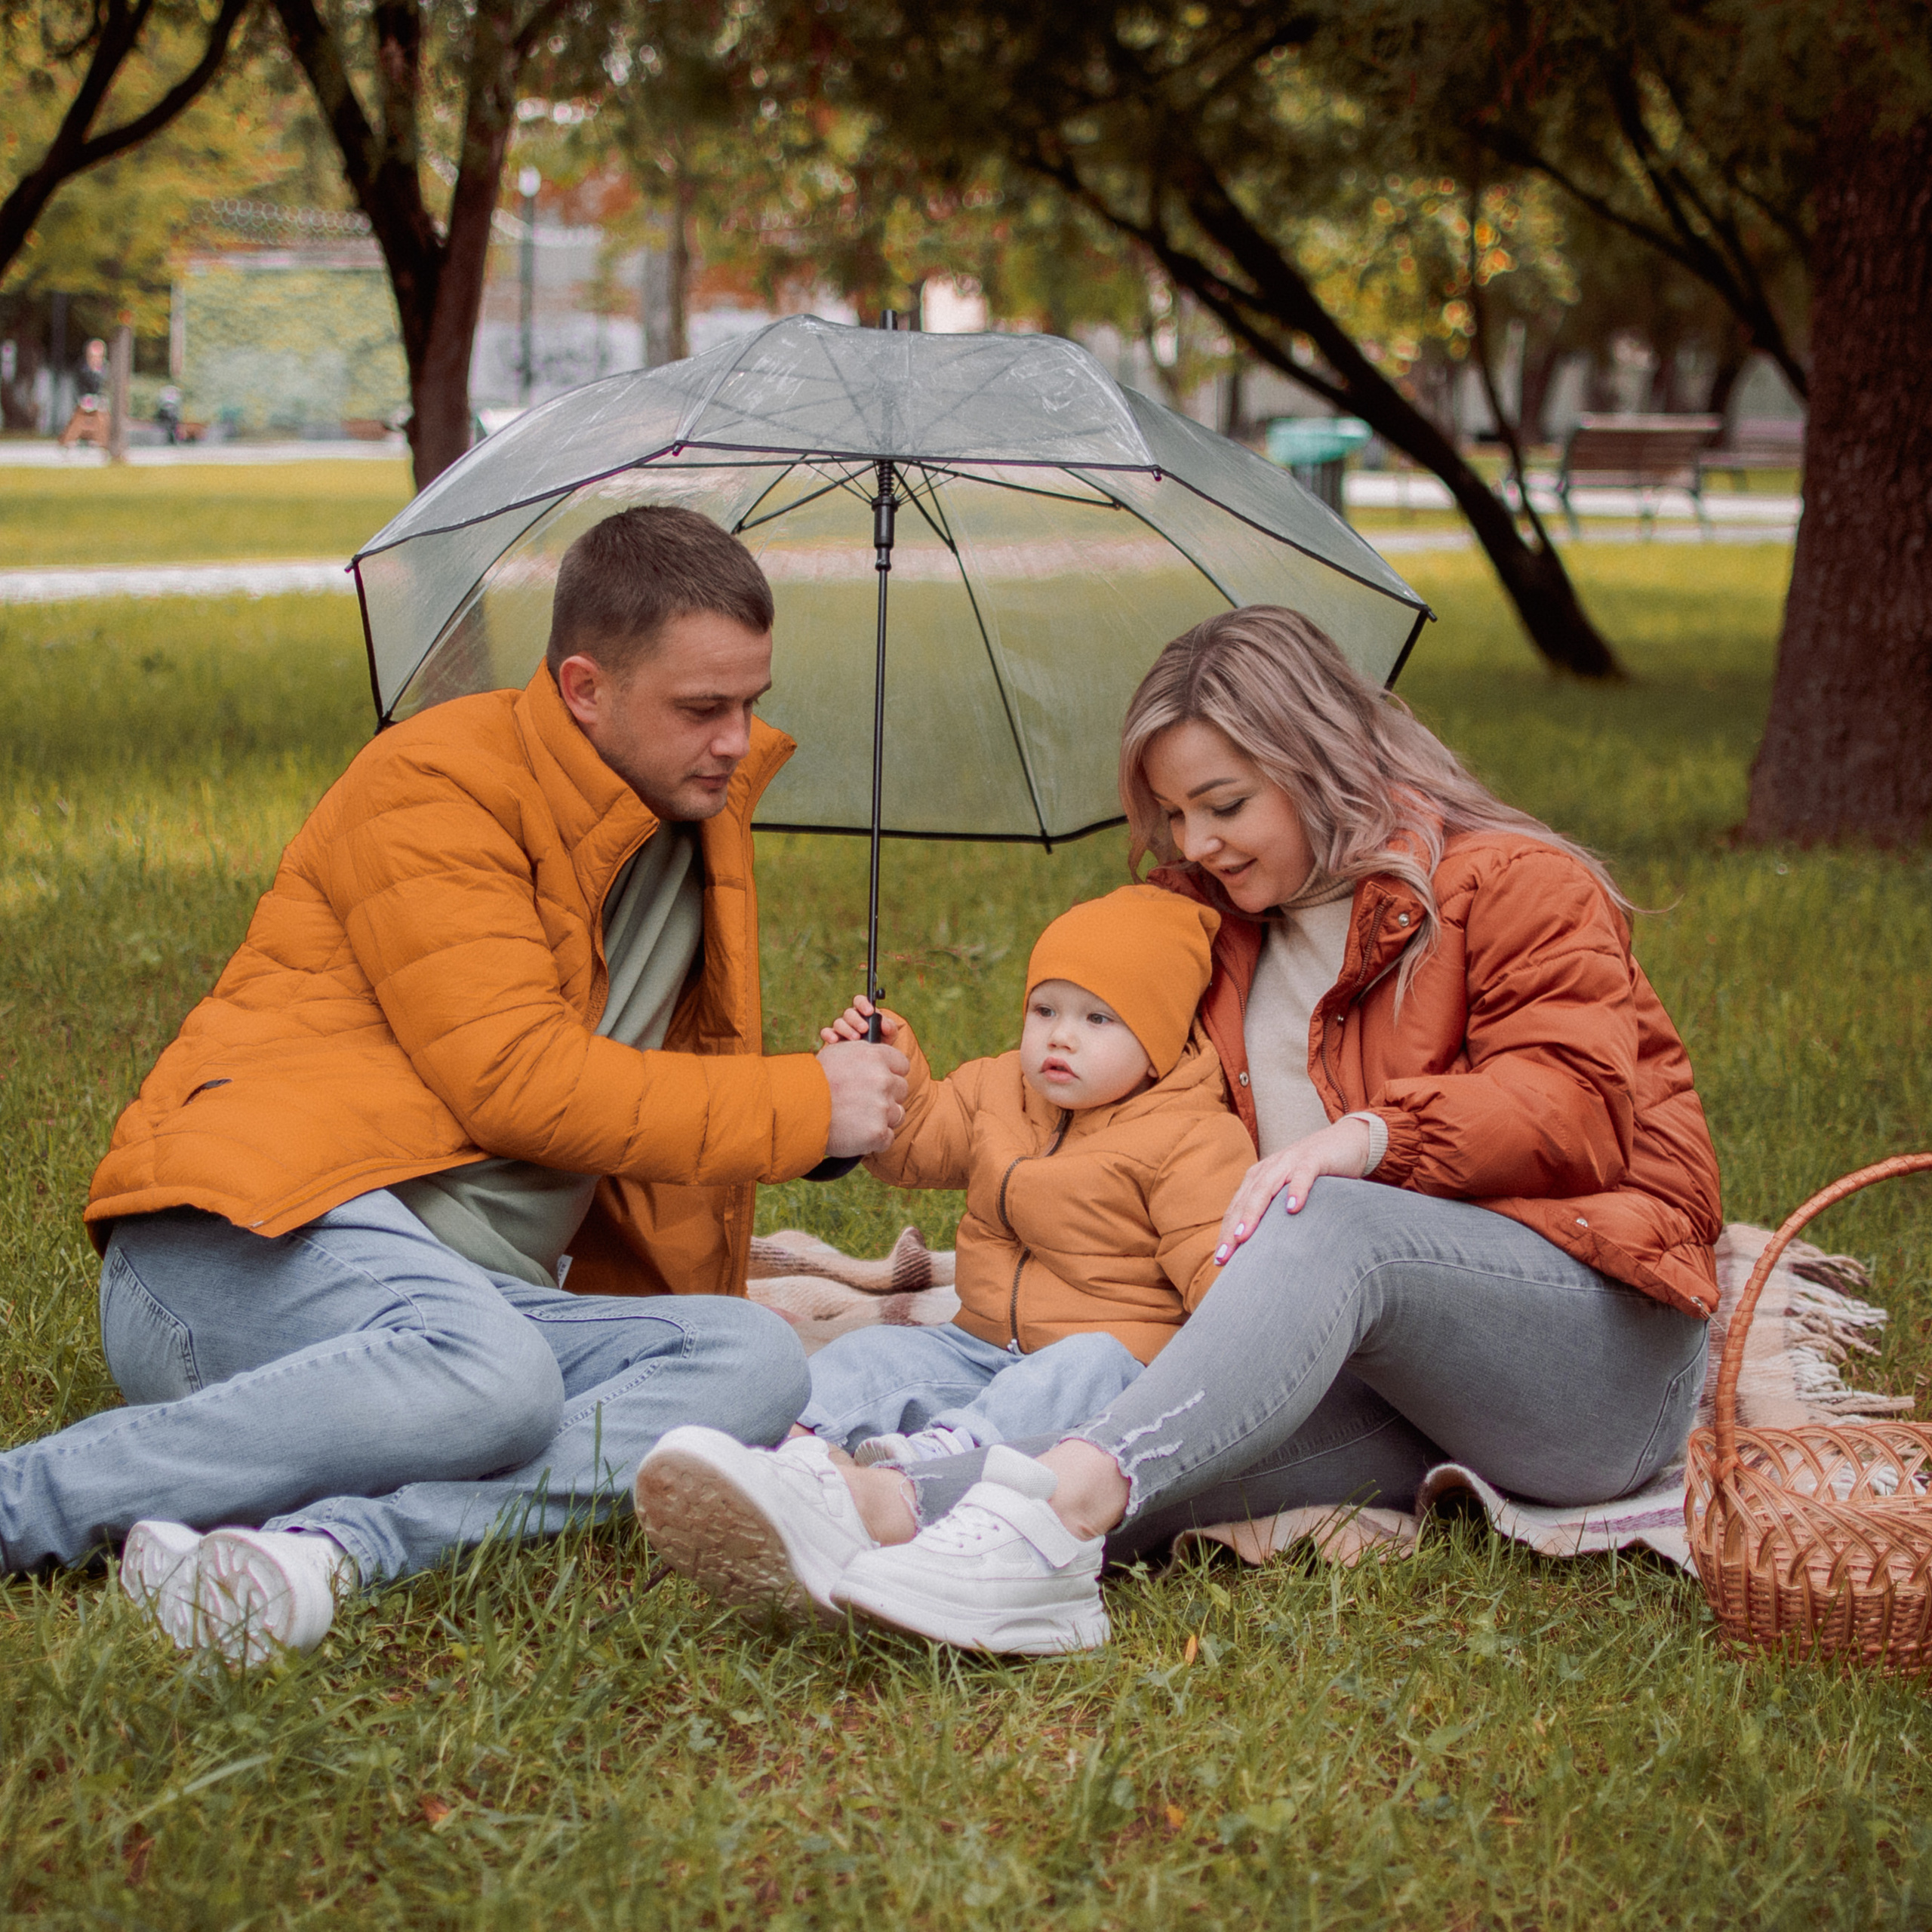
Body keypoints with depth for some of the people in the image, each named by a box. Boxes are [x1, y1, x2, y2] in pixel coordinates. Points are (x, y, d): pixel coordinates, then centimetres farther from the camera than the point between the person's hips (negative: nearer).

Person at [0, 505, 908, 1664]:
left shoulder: (697, 831, 21)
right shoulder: (438, 784, -5)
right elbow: (515, 1081, -15)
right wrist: (803, 1106, -9)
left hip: (482, 1290, 8)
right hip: (255, 1240, -8)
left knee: (759, 1360, -20)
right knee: (488, 1377, -39)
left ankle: (342, 1541, -37)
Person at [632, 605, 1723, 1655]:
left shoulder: (1514, 888, 2)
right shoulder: (1219, 943, 21)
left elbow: (1575, 1103, -12)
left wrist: (1374, 1134, -27)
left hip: (1607, 1356, -5)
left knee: (1332, 1225, -36)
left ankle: (1062, 1507, -59)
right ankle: (896, 1509, -59)